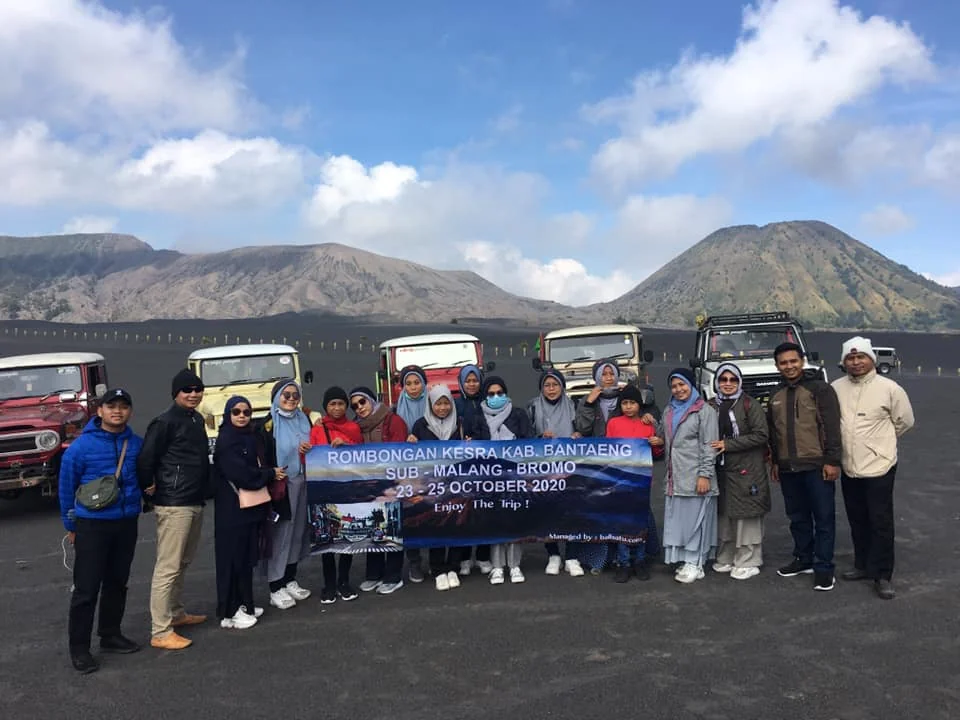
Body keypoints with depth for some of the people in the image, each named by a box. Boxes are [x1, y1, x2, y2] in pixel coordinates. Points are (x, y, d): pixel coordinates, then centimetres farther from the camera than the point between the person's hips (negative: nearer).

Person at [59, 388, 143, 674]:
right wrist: (71, 525, 3)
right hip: (92, 525, -4)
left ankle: (111, 635, 30)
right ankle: (79, 648, 11)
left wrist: (137, 502, 6)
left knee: (117, 583, 15)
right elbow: (66, 486, -2)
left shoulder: (137, 444, -1)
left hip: (127, 523, 4)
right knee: (86, 588, -1)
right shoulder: (81, 446, -11)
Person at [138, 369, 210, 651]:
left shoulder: (197, 419, 13)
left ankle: (176, 613, 31)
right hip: (174, 504, -9)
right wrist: (149, 487, -8)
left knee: (183, 563, 18)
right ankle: (160, 632, 1)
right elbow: (146, 457, -17)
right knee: (168, 567, -5)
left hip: (195, 502, 9)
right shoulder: (165, 422, -13)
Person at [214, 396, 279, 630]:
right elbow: (241, 474, -21)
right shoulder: (226, 441, -12)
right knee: (233, 558, -2)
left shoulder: (249, 437, 14)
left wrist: (271, 472, -4)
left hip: (252, 506, 8)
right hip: (233, 508, -8)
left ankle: (243, 605, 24)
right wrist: (271, 474, -10)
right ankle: (230, 613, 6)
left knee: (247, 557, 13)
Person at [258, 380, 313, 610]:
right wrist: (272, 482, -18)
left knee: (297, 532, 11)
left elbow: (313, 449, 22)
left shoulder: (304, 421, 12)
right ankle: (275, 589, 7)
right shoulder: (267, 425, -5)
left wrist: (310, 450, 0)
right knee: (279, 535, -2)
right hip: (279, 487, -5)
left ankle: (290, 581, 24)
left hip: (302, 485, 6)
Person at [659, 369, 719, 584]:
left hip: (695, 475, -6)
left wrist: (705, 474, -15)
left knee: (694, 517, -3)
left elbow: (708, 445, -9)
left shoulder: (704, 410, -3)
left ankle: (694, 563, 3)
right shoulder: (669, 411, 18)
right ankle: (685, 559, 14)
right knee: (678, 518, 7)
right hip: (675, 476, 6)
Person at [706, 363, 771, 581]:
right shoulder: (711, 406, 8)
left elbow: (761, 435, -12)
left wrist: (728, 444, -15)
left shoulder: (750, 405, -6)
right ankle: (726, 557, 22)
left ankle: (748, 562, 9)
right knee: (724, 515, 9)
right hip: (720, 470, 5)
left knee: (746, 516, -1)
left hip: (746, 471, -4)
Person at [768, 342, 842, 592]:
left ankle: (823, 567, 9)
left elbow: (832, 427, -10)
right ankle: (803, 559, 28)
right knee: (798, 517, 15)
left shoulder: (820, 389, -5)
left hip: (817, 466, -6)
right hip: (788, 468, 6)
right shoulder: (776, 396, 14)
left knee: (823, 518, 1)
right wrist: (775, 462, 19)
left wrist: (832, 461, -14)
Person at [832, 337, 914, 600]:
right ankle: (863, 565, 30)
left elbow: (905, 421, 2)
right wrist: (851, 442, 10)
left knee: (881, 522, 1)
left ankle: (882, 576, 11)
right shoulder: (836, 388, 1)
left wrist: (879, 441, 8)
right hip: (849, 467, 4)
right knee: (857, 521, 15)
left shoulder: (889, 388, -9)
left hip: (879, 467, -4)